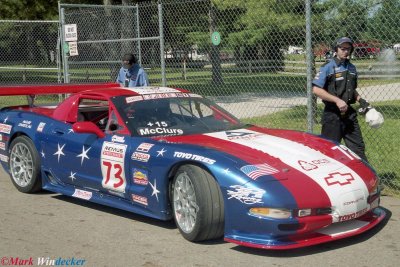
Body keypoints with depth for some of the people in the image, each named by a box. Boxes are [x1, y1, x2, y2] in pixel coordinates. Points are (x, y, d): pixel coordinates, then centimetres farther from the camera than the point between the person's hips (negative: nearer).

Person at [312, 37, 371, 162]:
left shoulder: (352, 68, 13)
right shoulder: (328, 67, -9)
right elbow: (316, 90, -16)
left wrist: (360, 100, 5)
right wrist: (337, 100, -21)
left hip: (349, 113, 7)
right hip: (333, 114, -7)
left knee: (358, 147, 10)